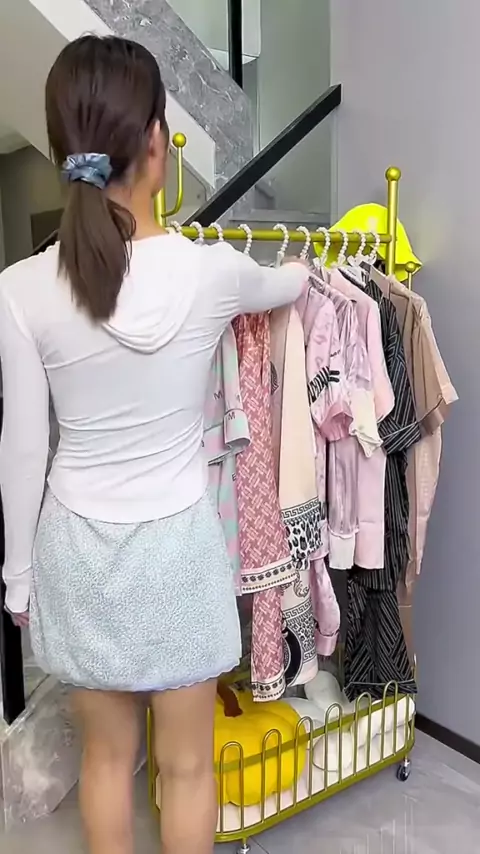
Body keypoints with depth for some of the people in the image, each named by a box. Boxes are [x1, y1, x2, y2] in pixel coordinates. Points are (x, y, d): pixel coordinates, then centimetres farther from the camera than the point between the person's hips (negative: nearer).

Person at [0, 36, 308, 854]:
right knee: (186, 765, 20)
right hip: (176, 546, -1)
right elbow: (285, 284, 9)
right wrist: (310, 264, 34)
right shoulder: (210, 271, -16)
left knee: (107, 753, 24)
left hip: (75, 548, 2)